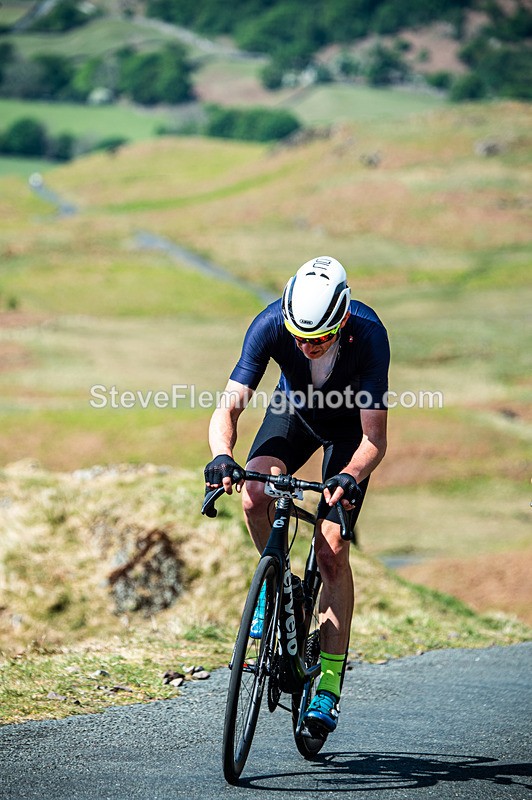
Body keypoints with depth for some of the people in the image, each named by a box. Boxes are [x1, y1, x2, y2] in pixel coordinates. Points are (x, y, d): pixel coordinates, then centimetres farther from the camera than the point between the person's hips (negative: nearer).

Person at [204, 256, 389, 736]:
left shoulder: (368, 334, -37)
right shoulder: (272, 324, -33)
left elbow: (375, 439, -36)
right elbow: (229, 408, -33)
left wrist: (350, 477, -56)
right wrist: (222, 457, -53)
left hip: (349, 424, -2)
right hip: (294, 410, 2)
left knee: (332, 551, -13)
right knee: (254, 495, -29)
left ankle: (329, 683, -5)